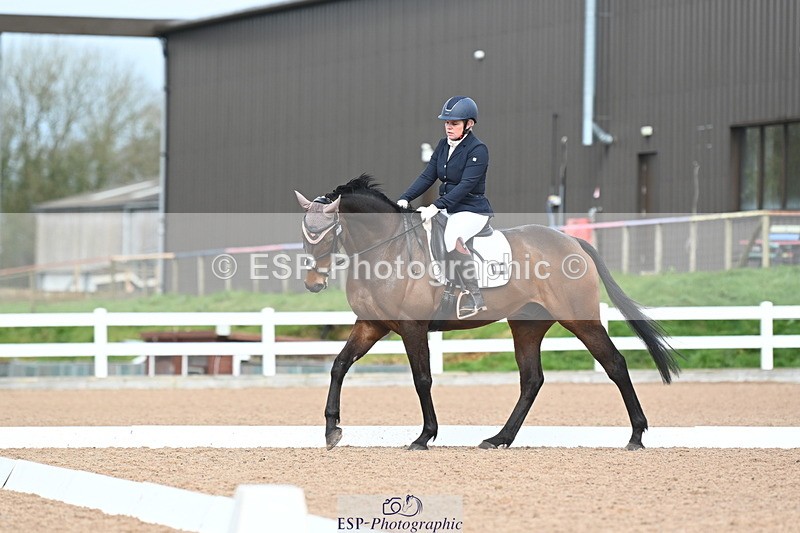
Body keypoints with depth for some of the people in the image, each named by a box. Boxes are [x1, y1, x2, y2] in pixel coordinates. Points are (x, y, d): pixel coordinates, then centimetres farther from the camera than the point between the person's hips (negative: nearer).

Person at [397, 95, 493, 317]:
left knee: (452, 238, -37)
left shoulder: (478, 150, -14)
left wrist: (436, 207, -31)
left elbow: (466, 185, -23)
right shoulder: (444, 145, 9)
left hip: (473, 211, -9)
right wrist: (405, 199, -8)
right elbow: (427, 176, 7)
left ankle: (475, 296, -29)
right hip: (448, 209, 9)